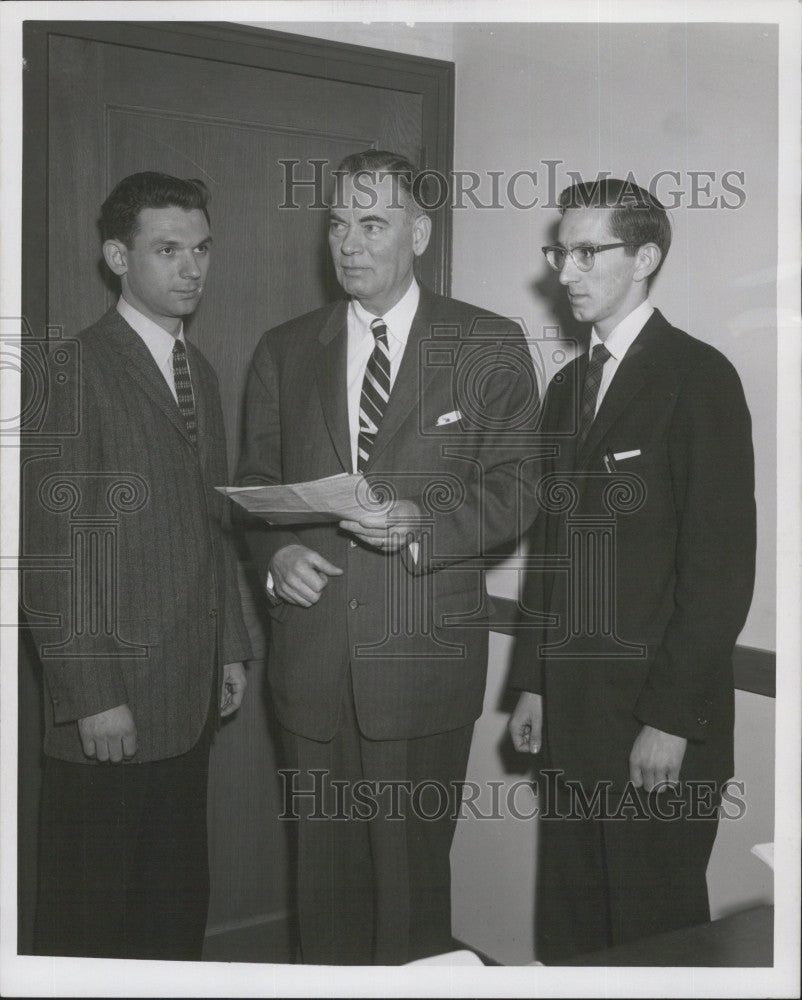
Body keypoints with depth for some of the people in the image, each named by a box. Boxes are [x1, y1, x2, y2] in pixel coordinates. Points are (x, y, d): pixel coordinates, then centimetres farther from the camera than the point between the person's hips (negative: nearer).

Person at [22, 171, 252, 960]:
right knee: (92, 911, 6)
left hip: (192, 690, 7)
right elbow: (51, 546, -14)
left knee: (179, 896, 16)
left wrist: (231, 647, 15)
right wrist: (90, 694, -15)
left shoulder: (200, 372, 15)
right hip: (109, 696, -7)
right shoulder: (73, 369, -10)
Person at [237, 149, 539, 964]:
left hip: (426, 656, -2)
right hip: (310, 653, 3)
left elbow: (517, 490, -2)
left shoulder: (490, 346, 2)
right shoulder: (284, 351, 11)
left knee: (413, 864, 5)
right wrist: (274, 554, -7)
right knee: (324, 861, 12)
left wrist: (421, 523, -19)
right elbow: (254, 483, 13)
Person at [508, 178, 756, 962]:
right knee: (567, 925, 13)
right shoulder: (566, 385, 14)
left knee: (653, 936, 7)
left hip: (657, 721, -6)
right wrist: (532, 684, 12)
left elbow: (721, 563, -13)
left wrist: (672, 720, -14)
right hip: (570, 718, 6)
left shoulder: (699, 376, -8)